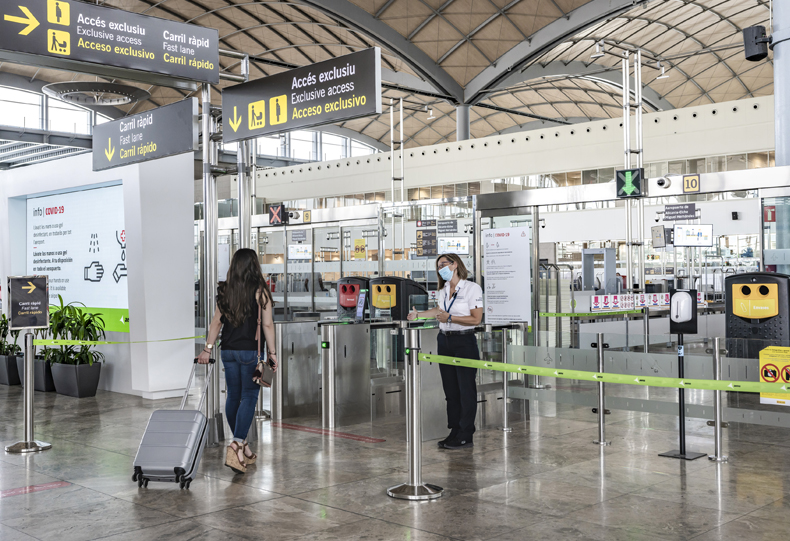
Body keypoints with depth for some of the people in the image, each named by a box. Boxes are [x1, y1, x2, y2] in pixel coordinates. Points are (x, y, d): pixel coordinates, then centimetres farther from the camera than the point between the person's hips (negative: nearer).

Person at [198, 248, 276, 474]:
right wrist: (271, 352, -6)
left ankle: (242, 447, 23)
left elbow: (216, 322, 6)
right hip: (250, 351, -5)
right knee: (249, 398, -2)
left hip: (228, 351, 5)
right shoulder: (260, 291, -8)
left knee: (233, 396, 13)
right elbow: (267, 325, -10)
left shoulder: (224, 290, 5)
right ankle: (237, 445, -15)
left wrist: (208, 348, 8)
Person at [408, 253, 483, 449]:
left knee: (466, 389, -3)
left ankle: (466, 436, 3)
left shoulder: (472, 288, -9)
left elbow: (476, 319, -14)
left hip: (464, 342, -7)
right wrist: (418, 314, 31)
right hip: (444, 341, 7)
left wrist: (450, 318, -18)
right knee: (450, 389, 10)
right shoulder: (443, 290, 13)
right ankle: (455, 432, 17)